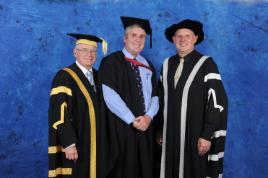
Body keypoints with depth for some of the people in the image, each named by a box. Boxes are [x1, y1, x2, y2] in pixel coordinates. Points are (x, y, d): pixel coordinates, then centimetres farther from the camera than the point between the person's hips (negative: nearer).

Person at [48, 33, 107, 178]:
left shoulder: (97, 76, 9)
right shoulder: (64, 77, -11)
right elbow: (59, 113, -17)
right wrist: (69, 144, -21)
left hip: (94, 143, 6)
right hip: (74, 145, -6)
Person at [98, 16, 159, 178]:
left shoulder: (148, 65, 13)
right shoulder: (111, 62, -5)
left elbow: (155, 95, 8)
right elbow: (110, 95, -15)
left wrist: (148, 117, -11)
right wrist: (132, 120, -16)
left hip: (145, 127, 5)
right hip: (121, 128, -5)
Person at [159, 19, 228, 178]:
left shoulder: (206, 64, -10)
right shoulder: (167, 64, 7)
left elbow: (217, 101, -14)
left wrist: (207, 135, -17)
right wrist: (159, 130, 11)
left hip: (196, 135, -4)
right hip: (170, 134, 5)